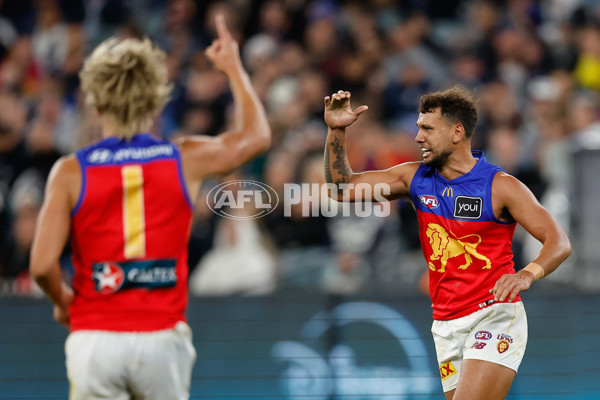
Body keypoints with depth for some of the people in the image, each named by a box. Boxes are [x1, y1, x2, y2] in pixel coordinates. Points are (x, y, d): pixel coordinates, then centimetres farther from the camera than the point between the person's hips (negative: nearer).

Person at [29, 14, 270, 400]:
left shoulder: (71, 172, -3)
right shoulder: (184, 160, 3)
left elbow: (43, 264, -8)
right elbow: (257, 135, 22)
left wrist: (63, 301, 14)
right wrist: (233, 67, 33)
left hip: (95, 337, -1)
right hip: (162, 336, 1)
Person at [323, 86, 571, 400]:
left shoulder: (499, 186, -8)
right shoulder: (415, 178, 7)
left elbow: (559, 242, -13)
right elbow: (343, 187, 8)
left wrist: (527, 274, -33)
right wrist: (336, 131, -5)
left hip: (494, 317, -6)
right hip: (446, 325, 6)